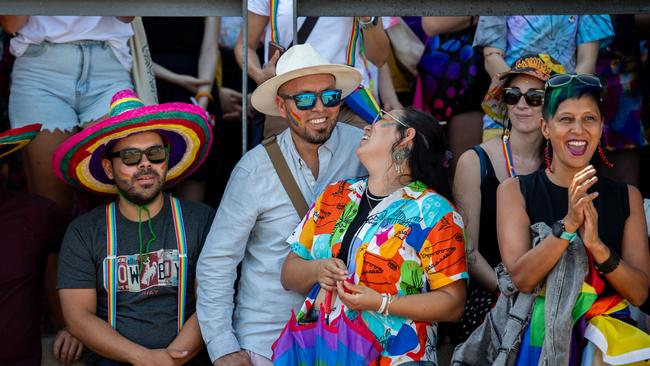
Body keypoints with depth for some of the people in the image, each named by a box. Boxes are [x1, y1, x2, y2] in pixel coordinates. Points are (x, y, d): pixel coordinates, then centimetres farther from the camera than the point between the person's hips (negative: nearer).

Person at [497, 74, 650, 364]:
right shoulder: (514, 191, 1)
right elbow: (521, 279, -10)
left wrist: (597, 246, -16)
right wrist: (567, 224, -21)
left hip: (608, 329, 0)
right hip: (537, 331, 0)